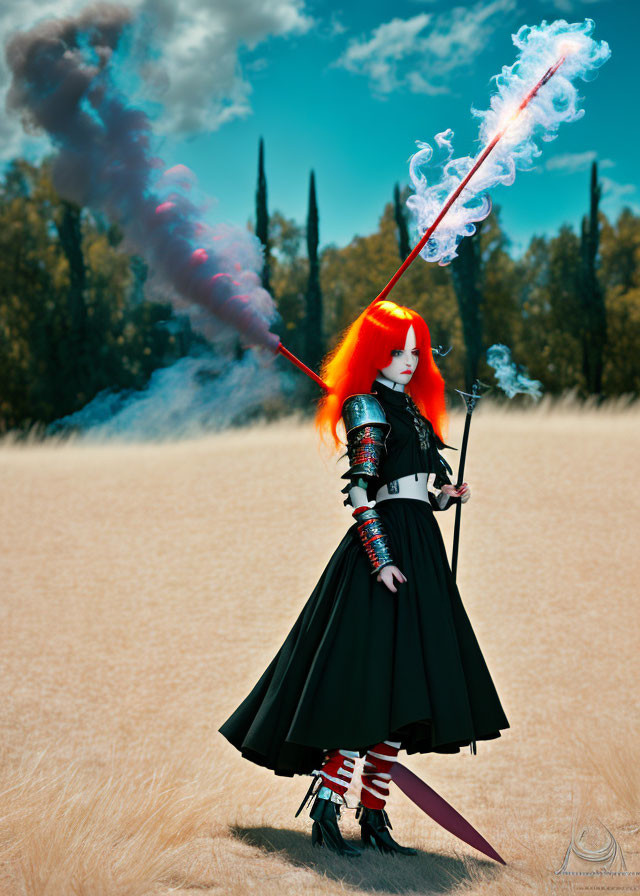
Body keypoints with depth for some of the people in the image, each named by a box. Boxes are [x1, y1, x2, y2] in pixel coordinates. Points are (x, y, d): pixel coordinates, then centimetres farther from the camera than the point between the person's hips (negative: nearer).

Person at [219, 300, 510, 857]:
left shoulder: (411, 409, 21)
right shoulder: (366, 407, -4)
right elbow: (359, 490, -13)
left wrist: (448, 495, 4)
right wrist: (381, 557, -20)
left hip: (423, 545, 8)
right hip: (384, 544, -8)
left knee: (402, 687, 6)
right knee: (371, 684, -13)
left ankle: (374, 815, 9)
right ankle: (326, 811, -10)